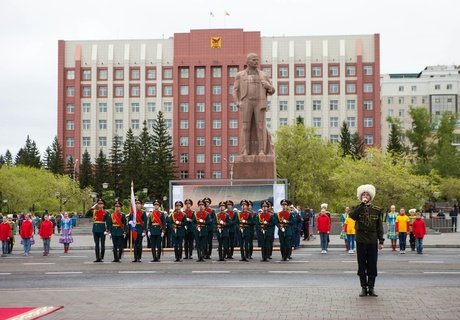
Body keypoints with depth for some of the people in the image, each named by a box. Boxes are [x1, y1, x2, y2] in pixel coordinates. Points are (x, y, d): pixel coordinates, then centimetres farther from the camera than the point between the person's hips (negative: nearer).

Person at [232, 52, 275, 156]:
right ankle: (245, 152, -3)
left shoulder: (264, 75, 11)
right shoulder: (240, 75, 8)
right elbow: (236, 91, 6)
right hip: (246, 104, -1)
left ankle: (261, 151, -4)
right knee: (246, 128, -5)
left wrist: (269, 87, -9)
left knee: (261, 127, -6)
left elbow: (271, 91, 13)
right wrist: (238, 103, -9)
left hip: (259, 104, 1)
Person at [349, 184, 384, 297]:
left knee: (372, 265, 1)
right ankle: (364, 288, 10)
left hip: (373, 241, 1)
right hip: (361, 240, -1)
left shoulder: (377, 210, 6)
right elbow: (352, 216, -20)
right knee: (362, 265, 3)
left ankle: (371, 288, 9)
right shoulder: (358, 208, 3)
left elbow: (379, 227, 7)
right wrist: (362, 204, -21)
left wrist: (381, 241, 1)